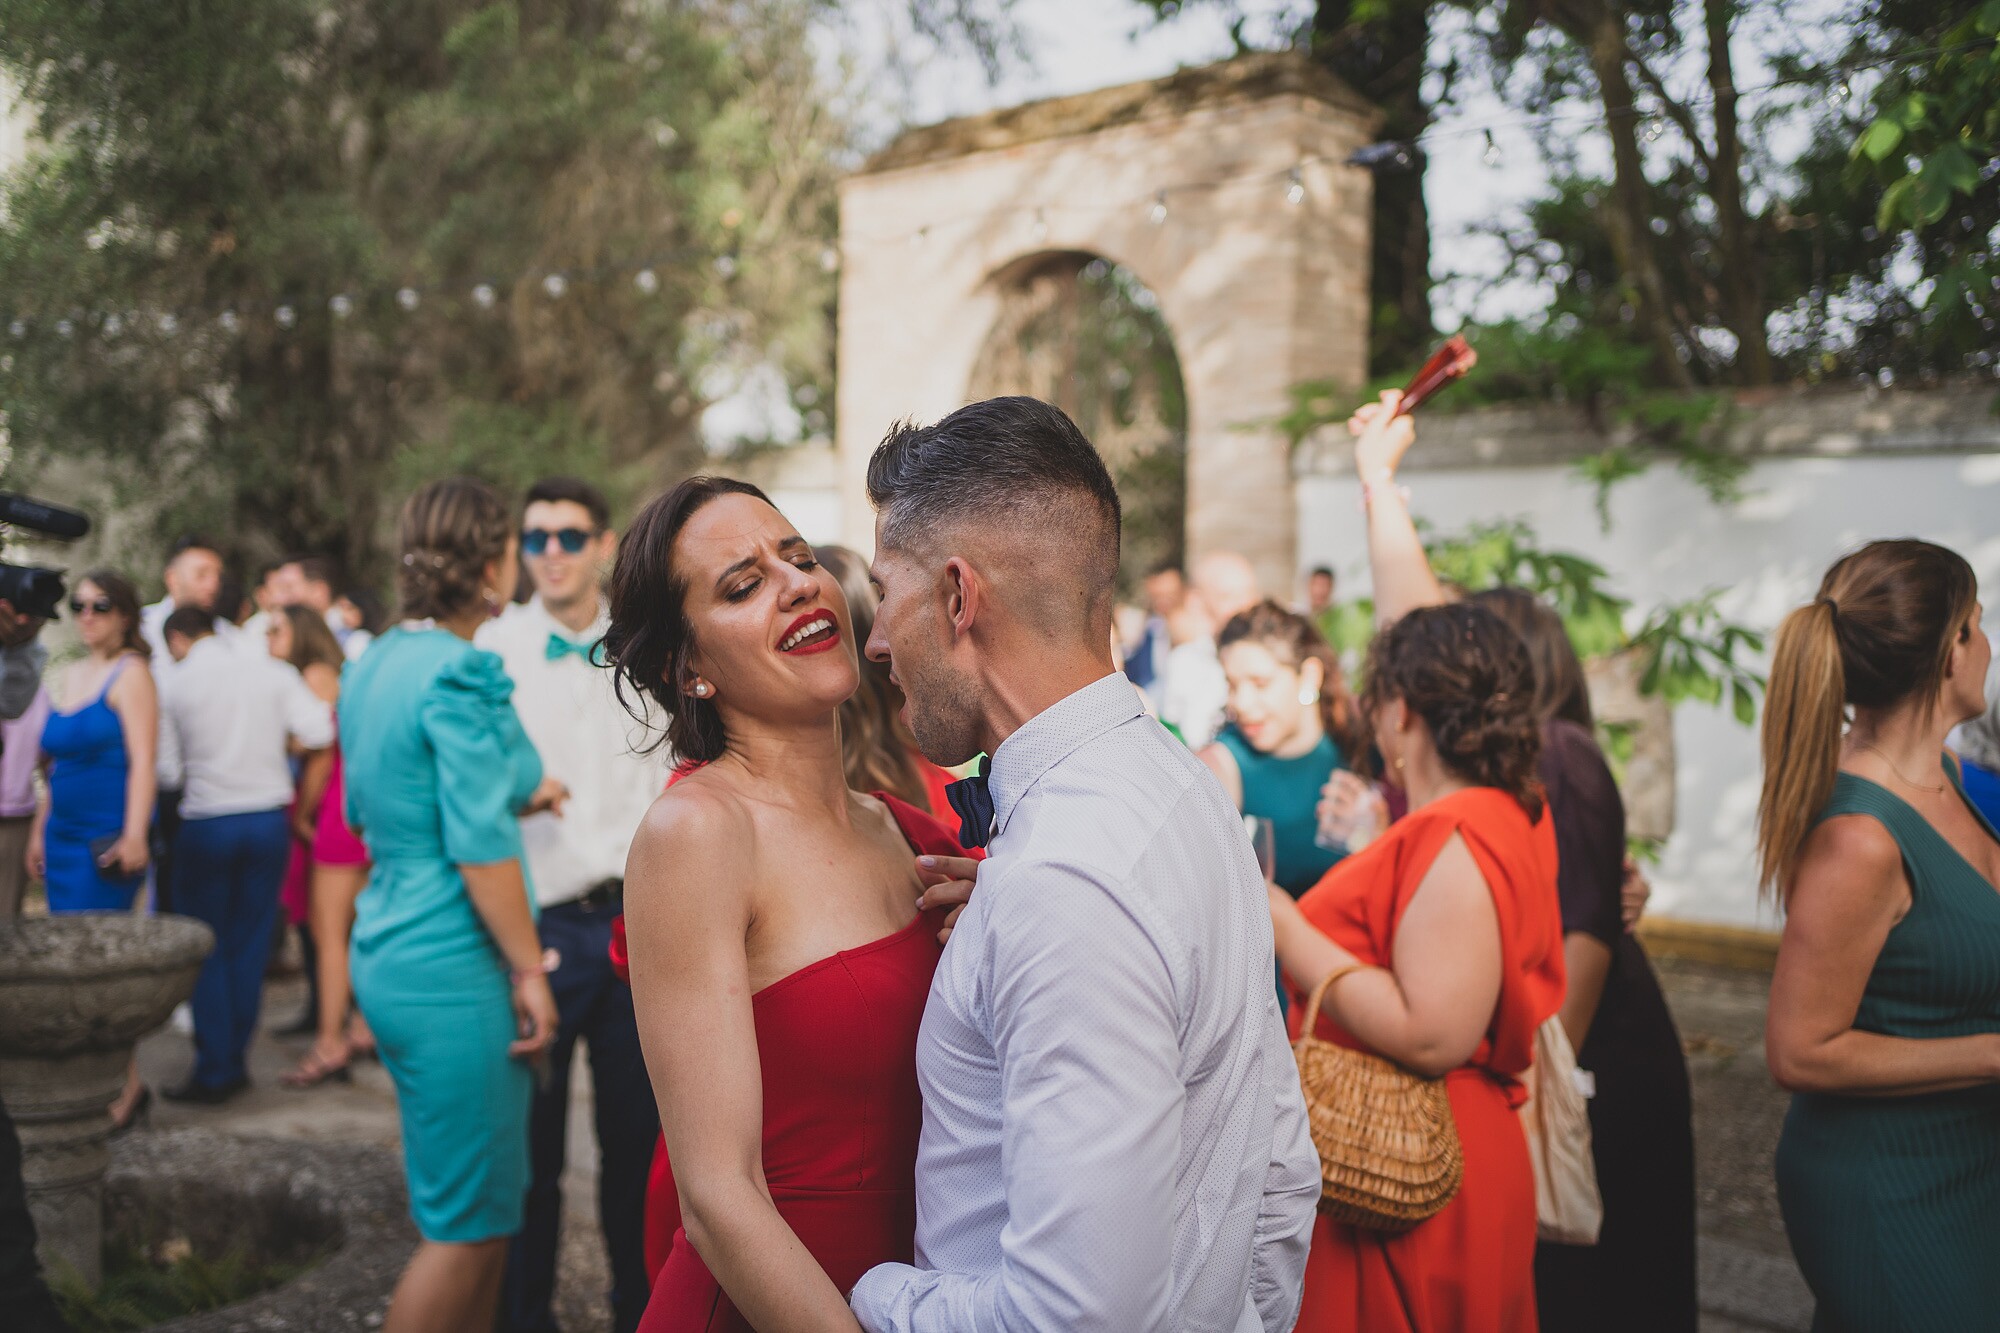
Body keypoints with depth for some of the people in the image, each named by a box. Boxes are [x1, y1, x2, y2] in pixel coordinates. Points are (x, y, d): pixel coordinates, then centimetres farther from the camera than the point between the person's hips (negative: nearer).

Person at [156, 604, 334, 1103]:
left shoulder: (177, 686, -5)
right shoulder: (273, 672, -1)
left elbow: (169, 771, -3)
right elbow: (318, 731, -8)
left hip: (206, 824, -2)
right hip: (269, 818, 3)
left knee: (206, 949, 7)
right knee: (251, 945, 11)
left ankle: (214, 1072, 8)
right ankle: (235, 1062, 19)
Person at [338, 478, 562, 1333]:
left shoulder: (373, 666, 11)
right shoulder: (461, 676, -16)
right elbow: (479, 850, -20)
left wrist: (509, 798, 20)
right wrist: (531, 972, -14)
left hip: (385, 954, 10)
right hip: (451, 971, -10)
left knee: (476, 1203, 19)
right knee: (469, 1227, 1)